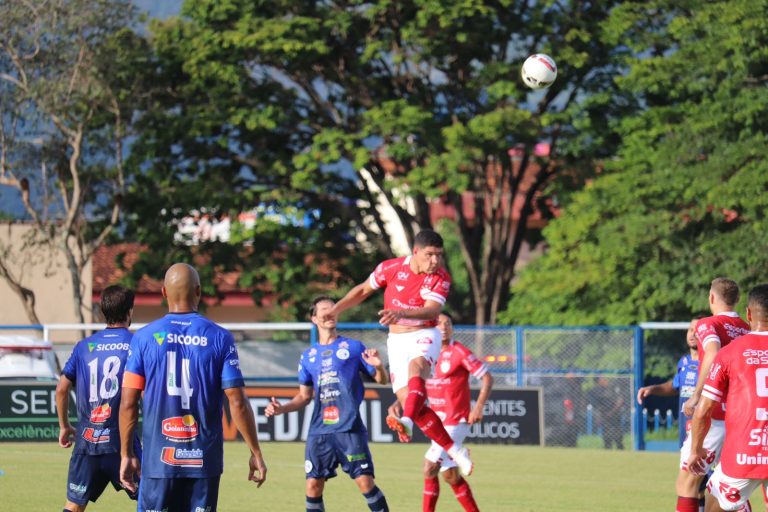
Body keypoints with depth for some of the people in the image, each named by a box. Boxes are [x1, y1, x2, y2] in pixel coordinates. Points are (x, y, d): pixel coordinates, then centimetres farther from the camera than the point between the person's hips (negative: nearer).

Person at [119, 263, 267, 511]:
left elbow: (128, 403, -1)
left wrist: (126, 454, 8)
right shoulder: (219, 338, -2)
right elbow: (237, 403, -5)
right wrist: (255, 453, 4)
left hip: (158, 460, 0)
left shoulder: (144, 337, -1)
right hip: (204, 460, 0)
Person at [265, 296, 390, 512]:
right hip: (319, 430, 4)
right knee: (313, 486, 0)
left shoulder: (353, 347, 6)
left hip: (349, 428, -4)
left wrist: (378, 366, -16)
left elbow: (382, 380, 6)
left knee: (365, 482, -11)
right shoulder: (308, 356, 15)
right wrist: (281, 408, 6)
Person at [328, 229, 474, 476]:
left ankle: (406, 421, -59)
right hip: (397, 339, 3)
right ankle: (454, 450, -3)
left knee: (415, 368, -36)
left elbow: (432, 309, -27)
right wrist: (335, 310, 4)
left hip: (424, 337, -3)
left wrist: (400, 313, -42)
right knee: (407, 399, -9)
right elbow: (363, 290, 10)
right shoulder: (391, 268, -5)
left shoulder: (441, 278, -10)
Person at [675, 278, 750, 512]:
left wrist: (696, 396, -21)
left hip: (715, 418, -6)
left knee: (686, 484, -1)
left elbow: (713, 355, -25)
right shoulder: (748, 330, 12)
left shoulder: (707, 324, -5)